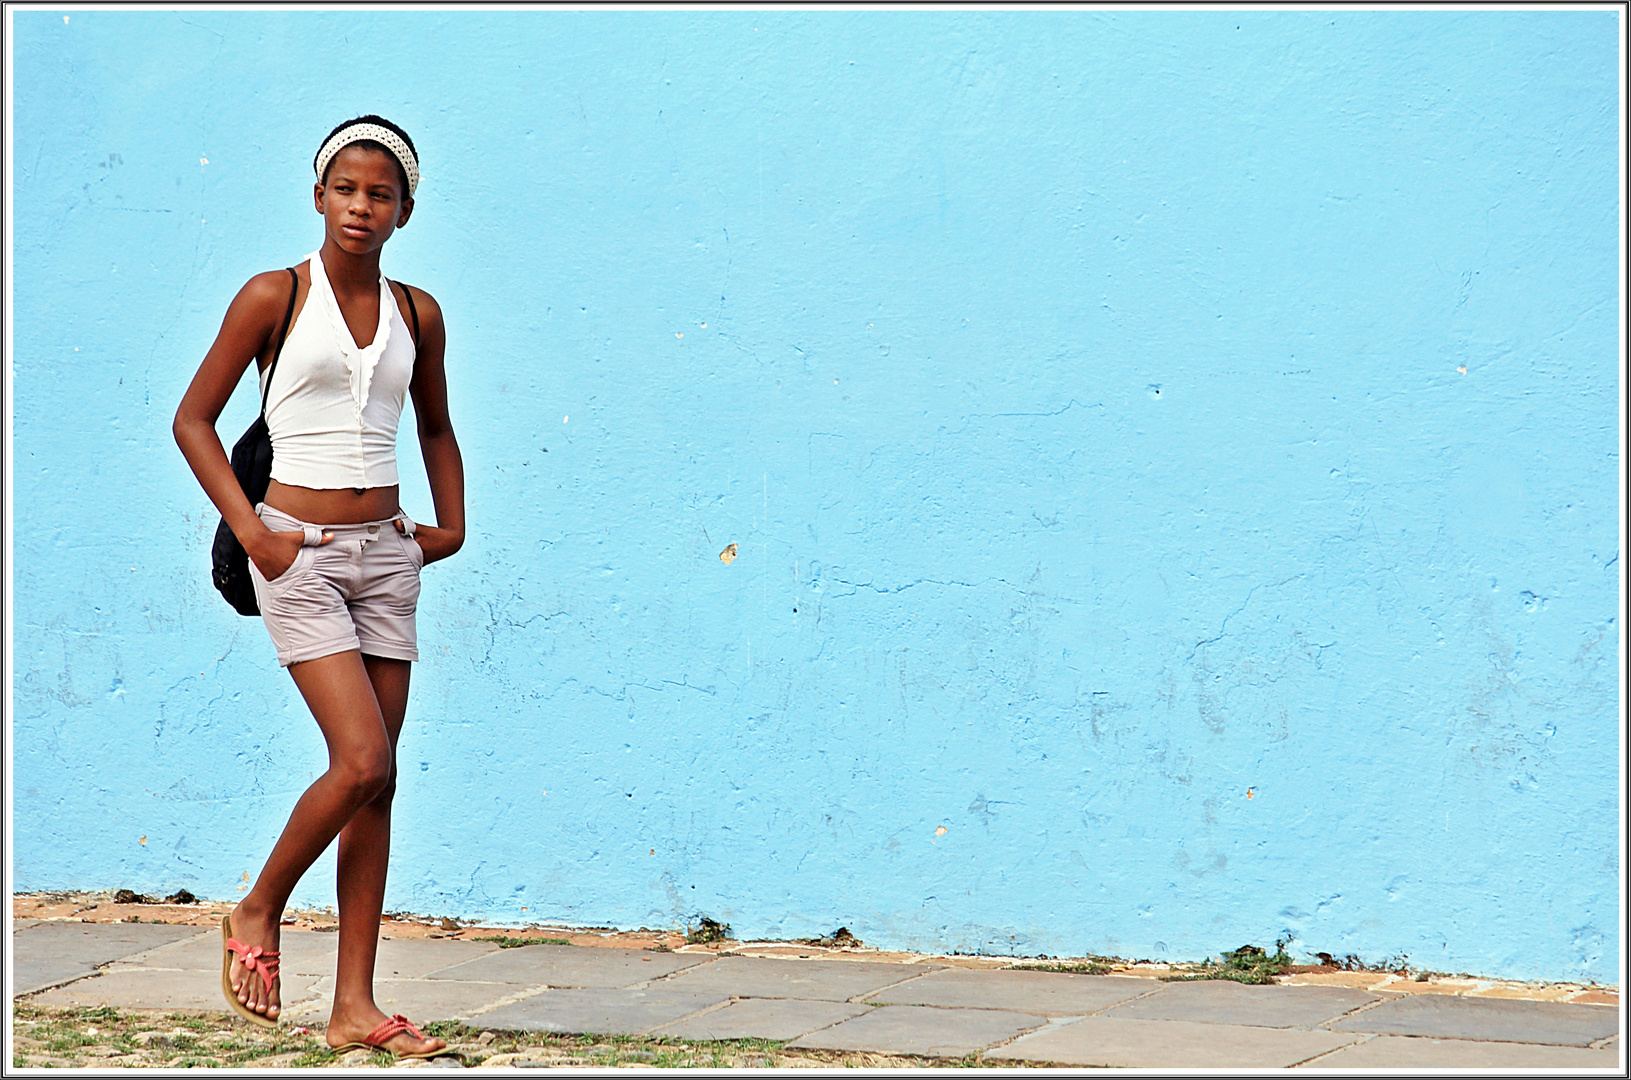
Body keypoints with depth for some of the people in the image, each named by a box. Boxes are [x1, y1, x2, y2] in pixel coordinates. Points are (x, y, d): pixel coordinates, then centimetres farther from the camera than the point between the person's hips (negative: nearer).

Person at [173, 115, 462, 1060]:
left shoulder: (417, 313, 8)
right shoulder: (276, 296, -4)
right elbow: (194, 419, -1)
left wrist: (453, 523, 12)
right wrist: (251, 531, -8)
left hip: (385, 553, 5)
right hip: (301, 553, -5)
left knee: (377, 781, 3)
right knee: (361, 761, -16)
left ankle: (355, 1006, 8)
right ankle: (258, 913, 11)